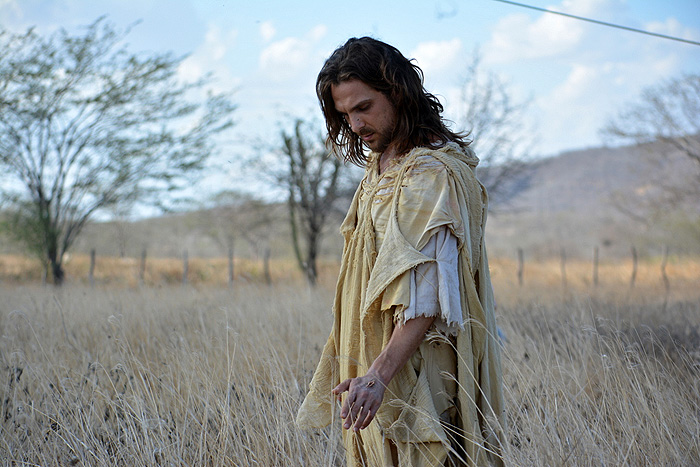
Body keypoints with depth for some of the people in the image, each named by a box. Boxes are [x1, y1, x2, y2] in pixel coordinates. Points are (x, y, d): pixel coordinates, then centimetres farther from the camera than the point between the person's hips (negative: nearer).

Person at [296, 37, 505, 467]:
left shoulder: (432, 174, -16)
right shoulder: (379, 167, 14)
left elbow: (427, 293, -24)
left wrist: (380, 374, -33)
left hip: (417, 371, -8)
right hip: (377, 361, 8)